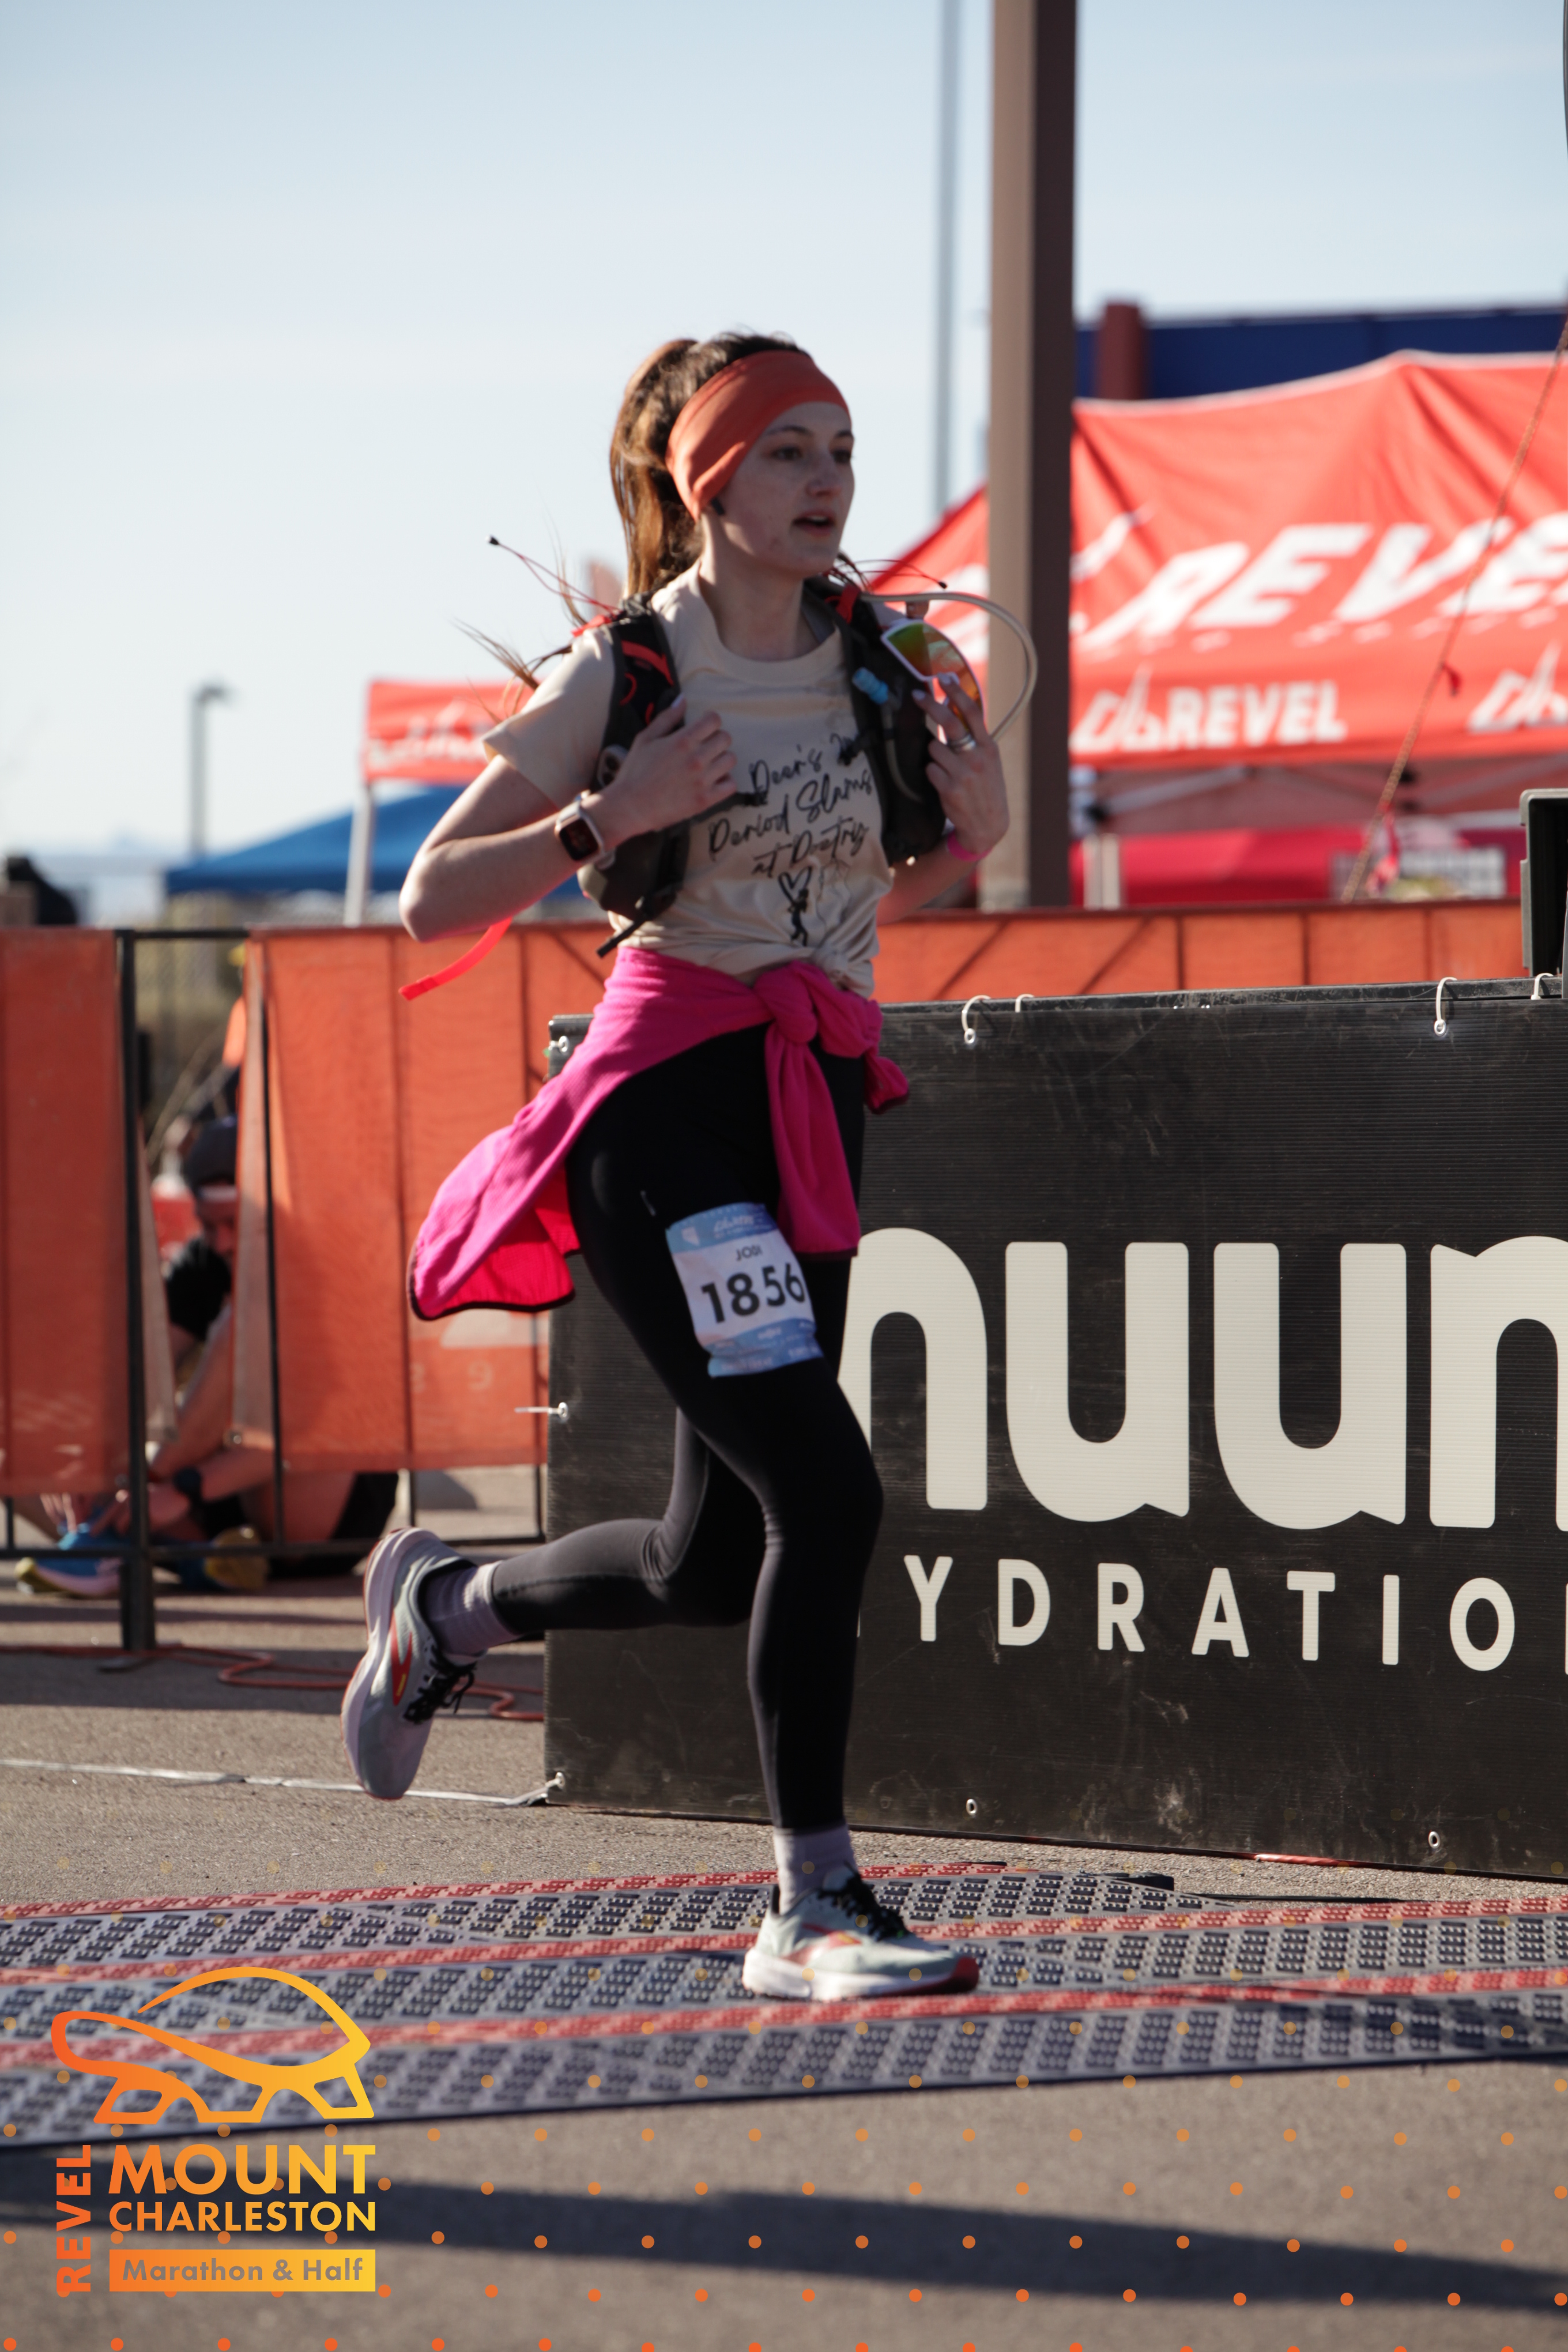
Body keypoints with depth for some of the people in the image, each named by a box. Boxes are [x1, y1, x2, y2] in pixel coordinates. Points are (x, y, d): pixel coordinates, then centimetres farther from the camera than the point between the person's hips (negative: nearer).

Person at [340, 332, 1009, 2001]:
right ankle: (812, 1910, -9)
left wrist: (979, 829, 2)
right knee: (825, 1490, -19)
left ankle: (444, 1605, 39)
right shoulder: (626, 672, -6)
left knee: (719, 1565, 9)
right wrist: (604, 816, -19)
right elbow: (431, 903, -6)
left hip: (817, 1108, 6)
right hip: (670, 1098, -6)